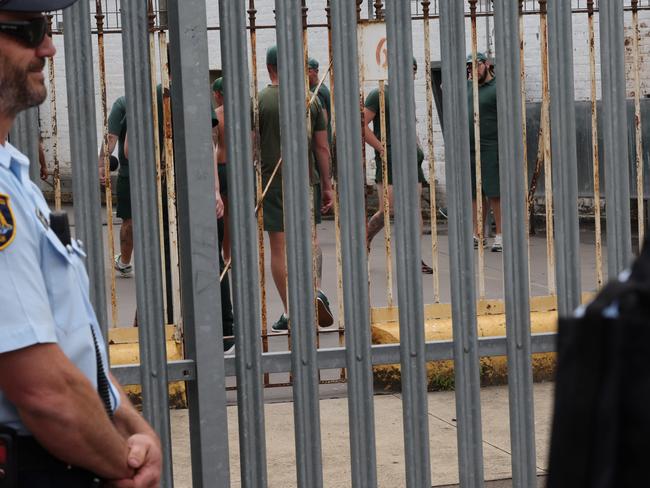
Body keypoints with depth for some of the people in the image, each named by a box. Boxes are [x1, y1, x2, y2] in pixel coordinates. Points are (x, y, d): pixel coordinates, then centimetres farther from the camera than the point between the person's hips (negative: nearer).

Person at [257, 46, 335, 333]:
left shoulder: (259, 102, -4)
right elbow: (322, 147, 4)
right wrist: (327, 185, 11)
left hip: (272, 183, -2)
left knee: (280, 248, 4)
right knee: (310, 239, 14)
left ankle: (290, 314, 6)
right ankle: (316, 291, -9)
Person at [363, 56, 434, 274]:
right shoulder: (379, 95, -4)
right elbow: (362, 125, -11)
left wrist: (417, 148, 15)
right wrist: (382, 149, -14)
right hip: (388, 159, -7)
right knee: (388, 209, -13)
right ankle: (365, 240, 13)